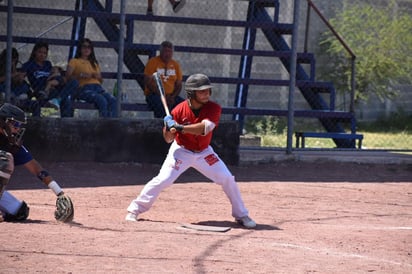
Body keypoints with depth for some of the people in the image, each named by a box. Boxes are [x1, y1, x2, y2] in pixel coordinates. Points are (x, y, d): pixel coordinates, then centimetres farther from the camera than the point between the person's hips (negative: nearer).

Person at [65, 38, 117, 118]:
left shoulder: (94, 63, 32)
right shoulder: (74, 61, 17)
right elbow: (68, 76, 2)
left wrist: (98, 77, 9)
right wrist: (81, 75, -12)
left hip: (98, 87, 5)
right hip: (84, 88, -5)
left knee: (113, 100, -30)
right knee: (102, 101, -36)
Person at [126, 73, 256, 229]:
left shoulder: (214, 109, -18)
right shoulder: (179, 111, -19)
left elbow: (203, 128, -36)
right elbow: (168, 139, -13)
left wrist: (180, 127, -46)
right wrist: (168, 127, -36)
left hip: (204, 152, 2)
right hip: (181, 151, -2)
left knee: (228, 180, -4)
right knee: (163, 179, -16)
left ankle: (241, 215, 11)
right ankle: (135, 210, -6)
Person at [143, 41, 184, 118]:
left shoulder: (175, 64, 14)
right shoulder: (153, 62, 0)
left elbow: (179, 85, 15)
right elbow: (148, 83, -7)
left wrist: (172, 97, -6)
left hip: (171, 95, 5)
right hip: (154, 95, -5)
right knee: (162, 106, -38)